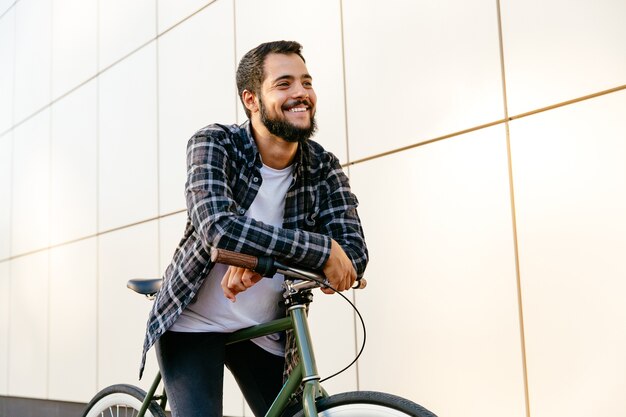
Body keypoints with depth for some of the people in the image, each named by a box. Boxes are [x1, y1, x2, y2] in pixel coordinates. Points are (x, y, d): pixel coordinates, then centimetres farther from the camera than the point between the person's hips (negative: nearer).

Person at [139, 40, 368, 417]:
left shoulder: (324, 168, -7)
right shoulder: (214, 144, -16)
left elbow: (355, 254, -17)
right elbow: (219, 227, -32)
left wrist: (262, 258, -33)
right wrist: (322, 249, -33)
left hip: (264, 332, 4)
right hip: (193, 323, -3)